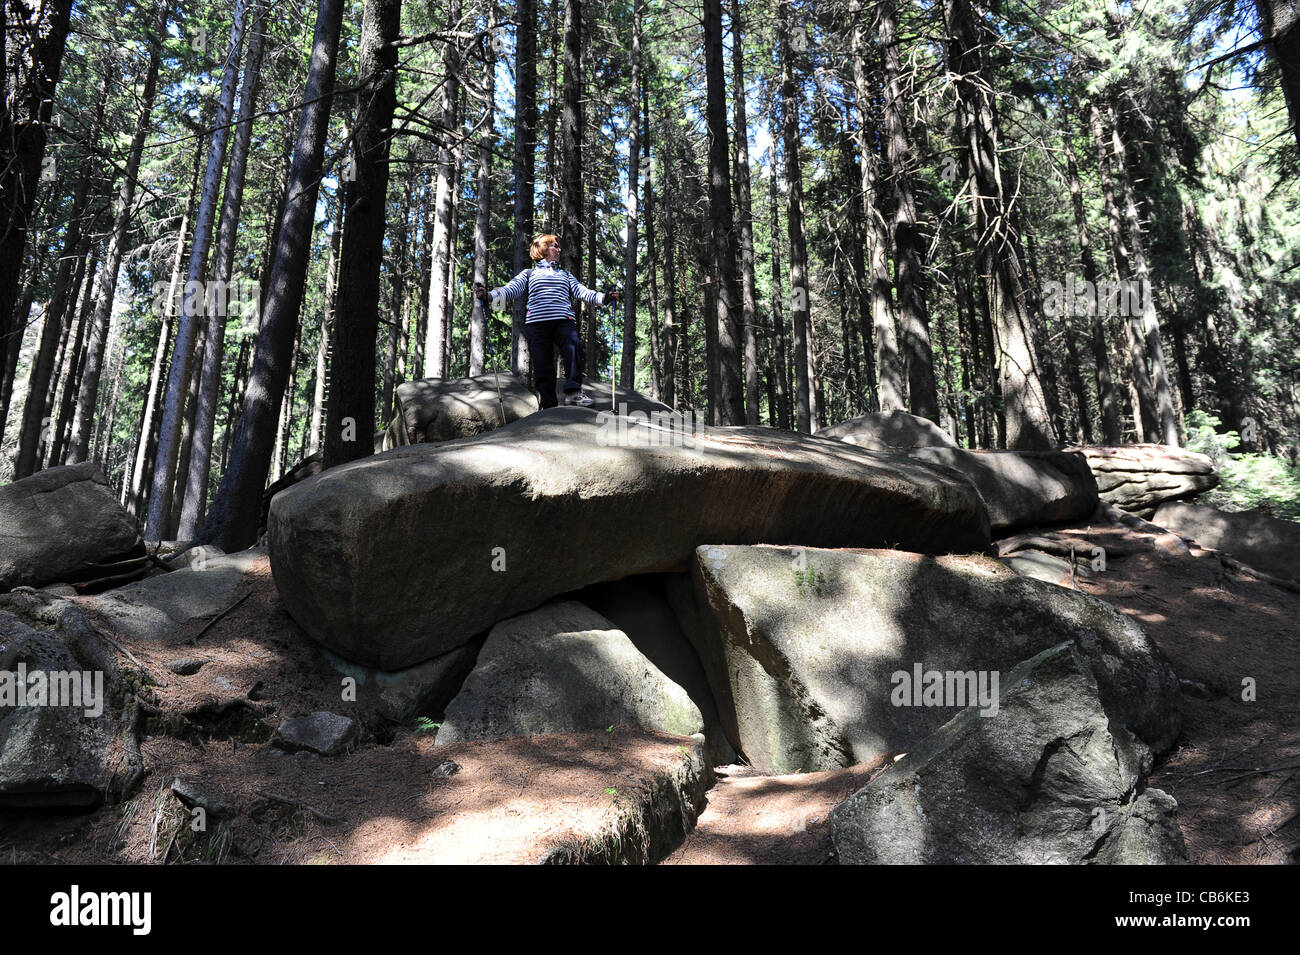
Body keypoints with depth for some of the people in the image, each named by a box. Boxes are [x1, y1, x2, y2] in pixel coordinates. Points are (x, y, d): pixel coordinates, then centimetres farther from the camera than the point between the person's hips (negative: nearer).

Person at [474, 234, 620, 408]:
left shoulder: (565, 275, 30)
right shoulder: (529, 273, 23)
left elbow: (583, 292, 17)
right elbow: (510, 290, 8)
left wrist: (605, 297, -1)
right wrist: (488, 296, -12)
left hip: (563, 320, 1)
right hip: (537, 322, 0)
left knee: (573, 346, -32)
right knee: (543, 368, -10)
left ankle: (573, 391, -36)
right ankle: (550, 408, -6)